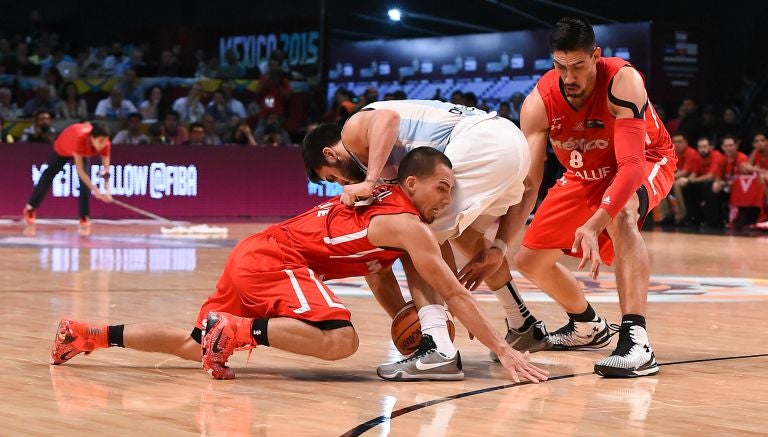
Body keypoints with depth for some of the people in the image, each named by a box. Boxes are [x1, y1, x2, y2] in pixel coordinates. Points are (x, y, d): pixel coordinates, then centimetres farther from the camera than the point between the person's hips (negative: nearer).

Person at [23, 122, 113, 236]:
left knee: (85, 183, -13)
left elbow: (106, 169, -31)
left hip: (83, 152, 3)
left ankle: (84, 220, -3)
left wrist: (107, 191, -47)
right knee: (49, 175, 14)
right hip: (62, 149, -3)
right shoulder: (80, 139, -50)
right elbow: (80, 171, -47)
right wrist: (95, 190, -53)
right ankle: (30, 209, 31)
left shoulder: (105, 145, -36)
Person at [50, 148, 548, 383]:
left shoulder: (381, 201, 19)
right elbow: (455, 294, -8)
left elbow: (377, 267, 30)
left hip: (252, 254, 10)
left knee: (195, 346, 19)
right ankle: (238, 330, -23)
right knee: (339, 339, -26)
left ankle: (88, 335, 17)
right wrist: (504, 350, -6)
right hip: (275, 262, -10)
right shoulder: (407, 224, -7)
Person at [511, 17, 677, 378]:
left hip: (647, 163, -5)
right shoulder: (539, 103, -24)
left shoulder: (623, 81, -35)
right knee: (528, 260, 4)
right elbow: (528, 183, -22)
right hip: (585, 175, 5)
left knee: (620, 215, -40)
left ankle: (636, 340, -45)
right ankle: (587, 326, 34)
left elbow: (632, 165, -42)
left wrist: (594, 225, -56)